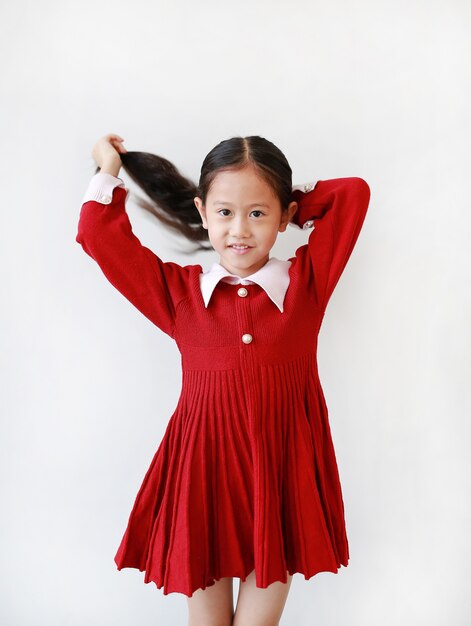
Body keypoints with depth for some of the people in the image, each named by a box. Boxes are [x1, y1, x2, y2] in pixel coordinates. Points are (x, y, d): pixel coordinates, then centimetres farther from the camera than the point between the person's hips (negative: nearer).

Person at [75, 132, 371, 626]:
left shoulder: (307, 281, 0)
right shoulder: (179, 292, 1)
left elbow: (353, 194, 1)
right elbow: (100, 237, 4)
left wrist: (292, 203, 8)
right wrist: (109, 172, 13)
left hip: (283, 476, 0)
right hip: (204, 475, 1)